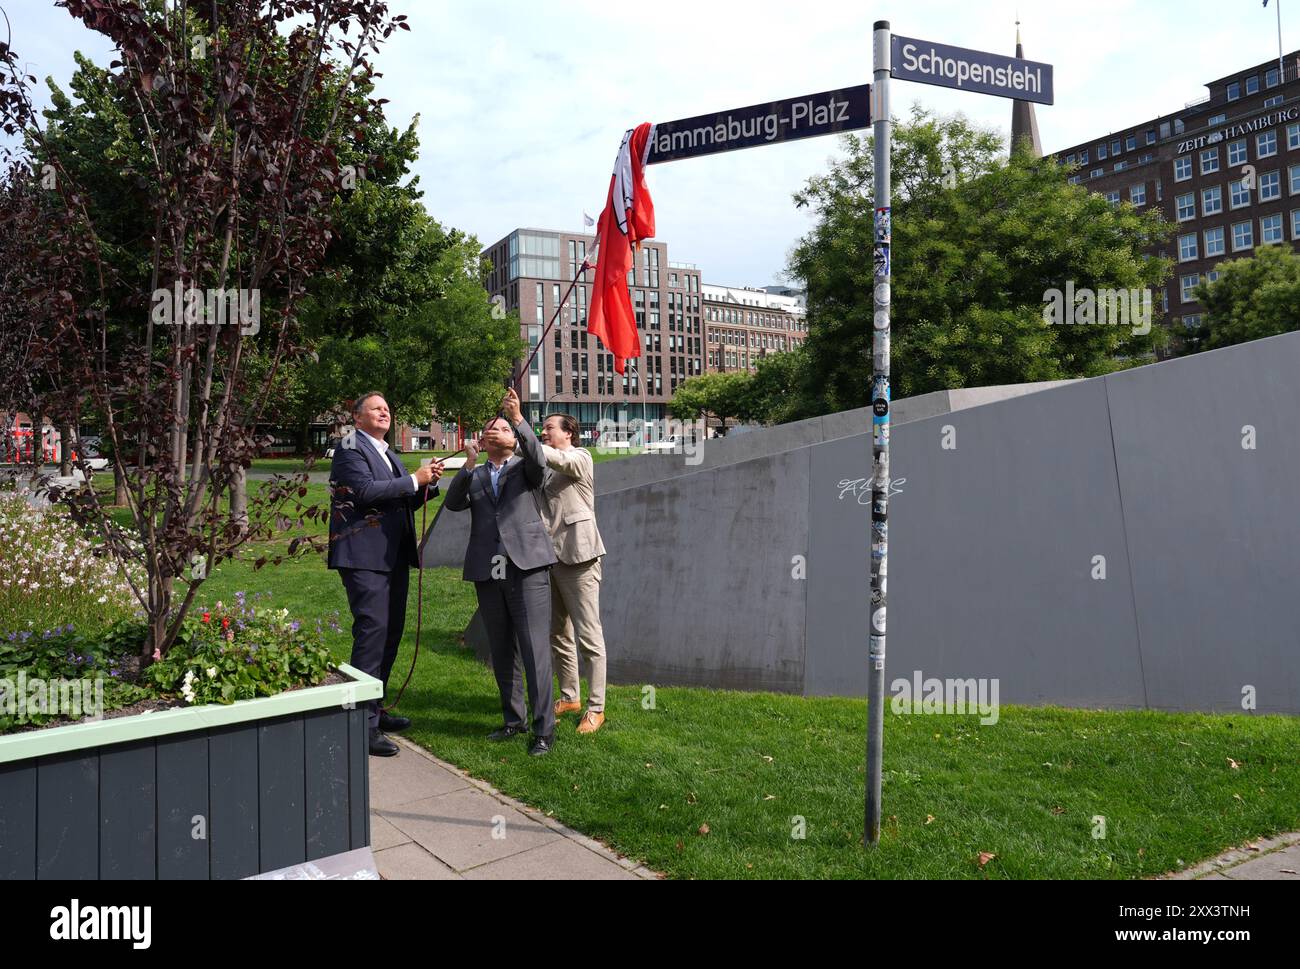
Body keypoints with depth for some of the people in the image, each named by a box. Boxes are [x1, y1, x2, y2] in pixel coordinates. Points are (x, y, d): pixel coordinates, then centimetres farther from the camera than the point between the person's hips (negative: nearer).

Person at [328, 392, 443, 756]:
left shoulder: (387, 453, 22)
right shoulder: (350, 449, -5)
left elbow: (404, 502, 22)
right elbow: (367, 490, -21)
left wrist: (428, 482, 4)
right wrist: (414, 480, -13)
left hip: (394, 555, 9)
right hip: (364, 556, -9)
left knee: (391, 633, 13)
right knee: (372, 631, -13)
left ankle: (375, 708, 26)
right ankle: (364, 723, -10)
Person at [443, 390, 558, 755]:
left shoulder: (526, 468, 10)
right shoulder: (473, 477, 17)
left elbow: (537, 456, -13)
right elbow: (452, 503, -1)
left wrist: (519, 419, -27)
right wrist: (469, 463, -12)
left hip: (527, 568, -4)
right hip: (487, 573, 4)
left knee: (535, 649, -8)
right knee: (501, 652, 11)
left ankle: (544, 729, -2)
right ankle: (514, 719, 24)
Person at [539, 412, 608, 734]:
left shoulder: (580, 458, -3)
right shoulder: (549, 469, 20)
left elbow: (557, 458, -25)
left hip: (577, 557, -9)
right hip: (551, 557, 9)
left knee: (589, 636, -5)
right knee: (557, 634, 14)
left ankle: (596, 708, 1)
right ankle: (569, 698, 27)